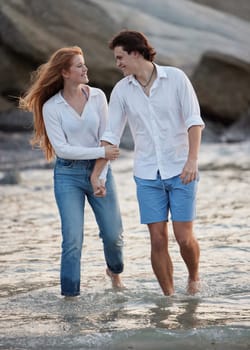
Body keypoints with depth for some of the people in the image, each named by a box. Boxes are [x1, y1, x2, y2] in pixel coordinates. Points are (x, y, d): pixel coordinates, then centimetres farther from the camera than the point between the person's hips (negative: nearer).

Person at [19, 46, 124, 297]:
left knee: (113, 234, 7)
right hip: (68, 175, -2)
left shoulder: (97, 96, -1)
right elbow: (62, 148, -13)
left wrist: (101, 175, -10)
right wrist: (101, 152, -18)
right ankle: (70, 294, 3)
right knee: (73, 239, -8)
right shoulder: (51, 107, -9)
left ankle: (114, 270, 39)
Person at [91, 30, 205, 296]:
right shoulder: (121, 90, 1)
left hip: (181, 171, -2)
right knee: (158, 241, -2)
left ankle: (194, 276, 26)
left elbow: (194, 121, -11)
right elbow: (110, 136, 3)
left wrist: (192, 160, -24)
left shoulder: (175, 77, -7)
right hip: (148, 175, 2)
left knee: (184, 238, -5)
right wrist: (95, 175, -1)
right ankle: (168, 298, 11)